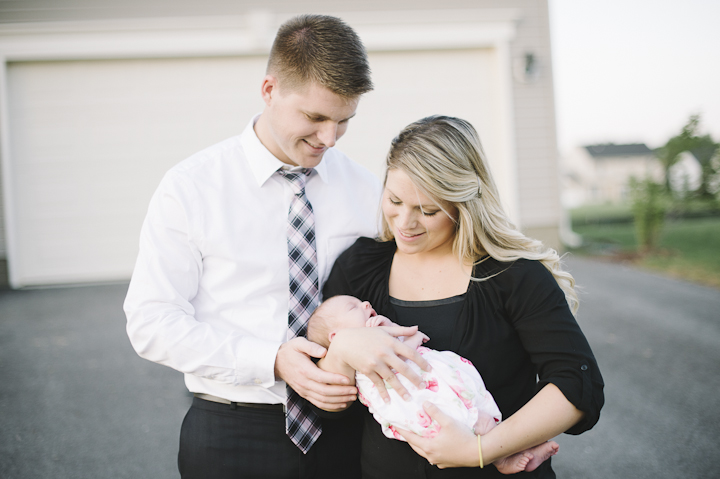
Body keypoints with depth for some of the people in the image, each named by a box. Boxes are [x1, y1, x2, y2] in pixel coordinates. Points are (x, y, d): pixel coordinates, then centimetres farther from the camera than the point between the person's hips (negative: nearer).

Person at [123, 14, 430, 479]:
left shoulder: (366, 191, 1)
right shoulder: (190, 188, -8)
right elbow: (152, 323, -11)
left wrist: (374, 338, -25)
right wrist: (273, 360, -21)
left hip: (345, 433, 3)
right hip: (231, 437, -2)